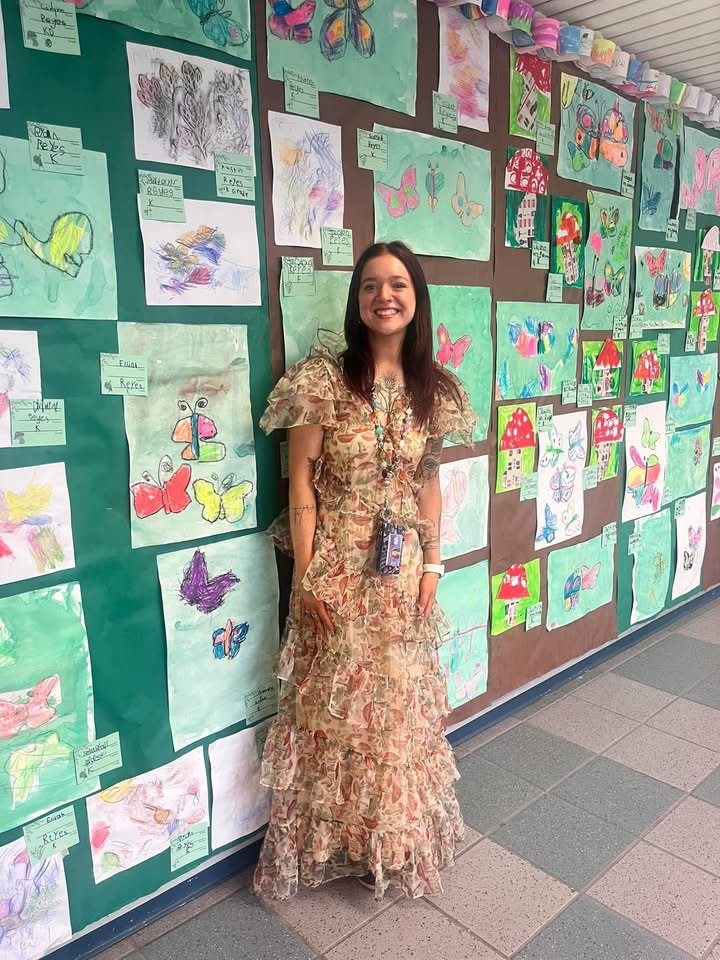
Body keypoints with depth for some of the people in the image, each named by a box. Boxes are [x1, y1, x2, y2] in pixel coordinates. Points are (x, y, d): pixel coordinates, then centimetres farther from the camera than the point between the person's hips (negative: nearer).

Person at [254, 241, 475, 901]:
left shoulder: (434, 388, 1)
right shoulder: (323, 379, -11)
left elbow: (429, 483, 7)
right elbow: (301, 481, -10)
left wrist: (431, 566, 3)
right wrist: (308, 575, -12)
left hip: (402, 569, 4)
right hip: (337, 568, -3)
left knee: (400, 699, 17)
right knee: (334, 701, 11)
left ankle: (394, 834, 42)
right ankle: (333, 838, 35)